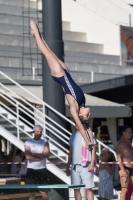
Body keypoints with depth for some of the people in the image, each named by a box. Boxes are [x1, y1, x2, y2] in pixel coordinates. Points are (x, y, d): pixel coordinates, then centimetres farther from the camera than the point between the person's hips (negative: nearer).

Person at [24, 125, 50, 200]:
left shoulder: (45, 142, 8)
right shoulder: (28, 143, 3)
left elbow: (47, 155, -7)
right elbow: (28, 157, -10)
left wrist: (34, 154, -11)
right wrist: (41, 157, -9)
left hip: (42, 169, 1)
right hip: (31, 169, -1)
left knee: (44, 192, -3)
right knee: (32, 192, 3)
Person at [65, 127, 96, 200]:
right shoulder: (73, 136, 16)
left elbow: (93, 150, -3)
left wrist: (92, 164, -13)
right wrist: (67, 167, 17)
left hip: (86, 166, -5)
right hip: (74, 166, 5)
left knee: (88, 188, -6)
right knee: (76, 189, 5)